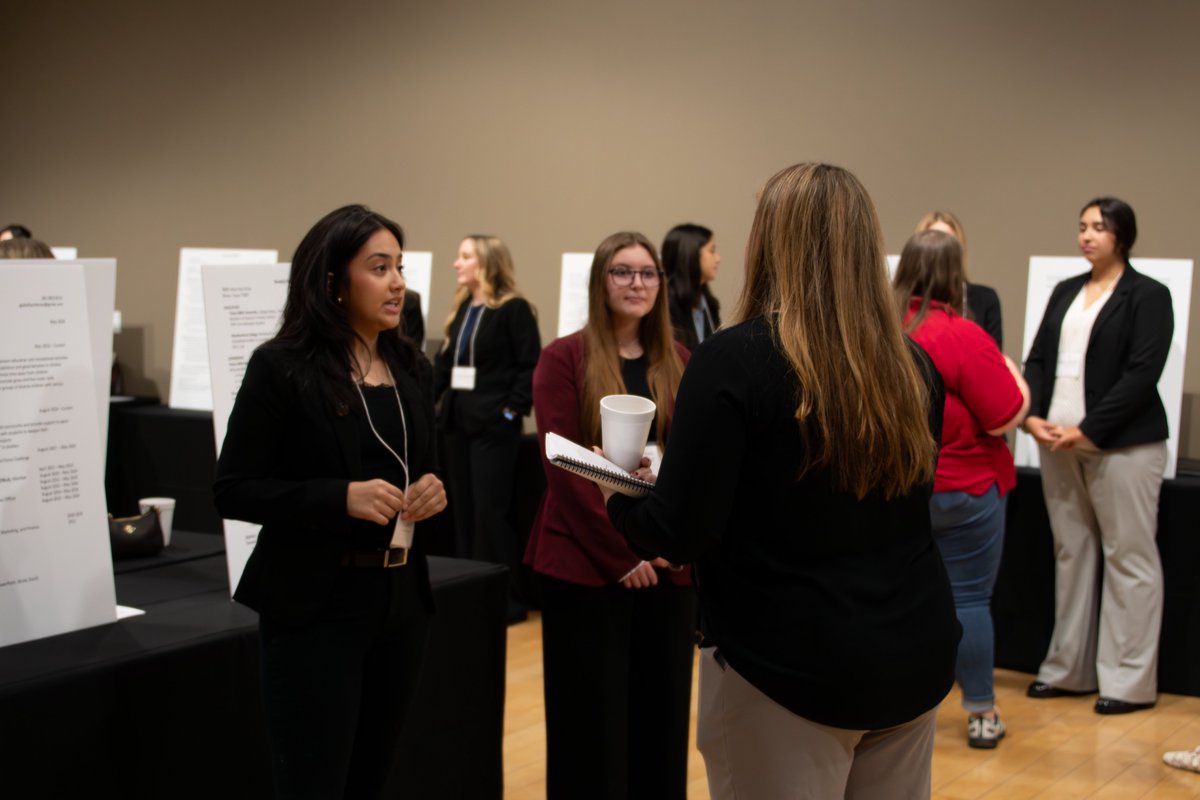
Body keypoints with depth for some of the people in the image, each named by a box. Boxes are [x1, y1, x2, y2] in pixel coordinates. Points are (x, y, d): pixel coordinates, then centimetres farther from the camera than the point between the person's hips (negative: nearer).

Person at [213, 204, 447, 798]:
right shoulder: (281, 368, -10)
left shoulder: (412, 370, 8)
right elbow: (233, 490, -11)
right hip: (315, 608, -6)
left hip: (400, 600, 6)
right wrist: (340, 498, -22)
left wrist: (432, 490, -4)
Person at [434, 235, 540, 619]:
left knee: (490, 511, -6)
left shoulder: (514, 309, -10)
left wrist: (513, 411, -17)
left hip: (493, 425, -8)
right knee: (463, 509, 11)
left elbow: (531, 366, -13)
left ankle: (506, 597, 3)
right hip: (458, 421, 8)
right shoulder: (461, 309, 14)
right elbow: (445, 361, 16)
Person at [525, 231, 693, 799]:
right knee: (590, 725, 2)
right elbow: (562, 468, -10)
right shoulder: (563, 359, -3)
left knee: (662, 719, 8)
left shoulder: (681, 364, 10)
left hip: (668, 564, 4)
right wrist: (620, 550, -16)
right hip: (586, 563, -4)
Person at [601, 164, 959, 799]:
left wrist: (618, 501, 4)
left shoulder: (735, 358, -16)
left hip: (788, 663, -5)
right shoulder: (913, 366, 2)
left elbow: (683, 533, -17)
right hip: (914, 654, 6)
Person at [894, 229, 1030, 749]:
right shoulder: (964, 337, -19)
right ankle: (981, 714, 13)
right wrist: (1014, 375, 3)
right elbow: (1007, 417, -15)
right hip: (963, 489, -5)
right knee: (969, 598, 4)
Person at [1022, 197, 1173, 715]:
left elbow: (1142, 374, -12)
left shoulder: (1148, 296, -3)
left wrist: (1088, 430, -17)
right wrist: (1033, 416, -4)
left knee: (1128, 557, -2)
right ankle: (1069, 670, 18)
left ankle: (1129, 681, 4)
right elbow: (1038, 359, 13)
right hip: (1058, 441, 6)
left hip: (1122, 444, -6)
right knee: (1070, 553, 10)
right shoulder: (1065, 292, 16)